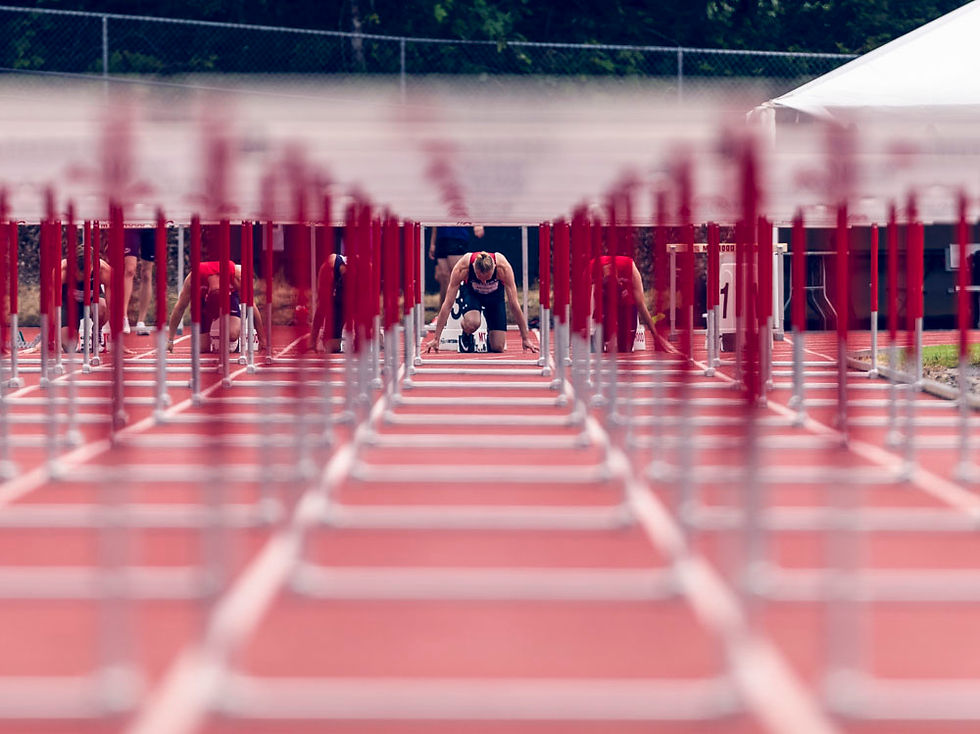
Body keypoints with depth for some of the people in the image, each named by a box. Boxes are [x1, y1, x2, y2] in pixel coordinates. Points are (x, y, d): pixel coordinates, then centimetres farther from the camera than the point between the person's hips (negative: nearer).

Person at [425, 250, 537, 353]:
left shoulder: (503, 267, -37)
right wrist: (436, 339, -30)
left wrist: (525, 339, -25)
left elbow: (514, 304, -29)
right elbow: (448, 304, -30)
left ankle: (490, 332, 25)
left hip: (495, 295, 1)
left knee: (498, 347, -10)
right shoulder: (462, 267, -37)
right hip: (470, 293, -1)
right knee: (472, 323, -35)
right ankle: (466, 335, 1)